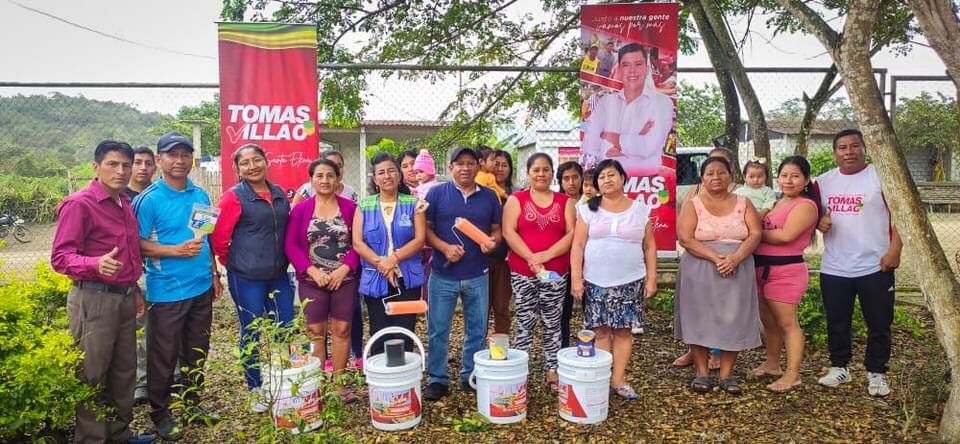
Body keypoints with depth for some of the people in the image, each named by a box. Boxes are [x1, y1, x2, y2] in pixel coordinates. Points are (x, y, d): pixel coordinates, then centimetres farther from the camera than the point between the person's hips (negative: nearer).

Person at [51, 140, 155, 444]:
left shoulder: (125, 204, 12)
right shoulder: (79, 204, -12)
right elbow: (60, 258, -18)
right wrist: (96, 264, -36)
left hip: (124, 298, 8)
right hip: (93, 300, -8)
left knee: (124, 370, 15)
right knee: (92, 376, 3)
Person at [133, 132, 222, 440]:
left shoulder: (201, 196, 7)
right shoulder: (148, 199, -9)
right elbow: (139, 245, -12)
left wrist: (214, 274, 12)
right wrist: (178, 250, -23)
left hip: (201, 287, 5)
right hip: (166, 291, -5)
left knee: (196, 352, 15)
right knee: (164, 356, 5)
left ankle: (192, 404, 31)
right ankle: (160, 413, 21)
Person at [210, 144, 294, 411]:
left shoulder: (279, 194, 7)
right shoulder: (234, 197, -10)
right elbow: (219, 238, -8)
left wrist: (283, 260, 13)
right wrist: (234, 264, 3)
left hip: (279, 275, 5)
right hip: (247, 278, -5)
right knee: (251, 334, 7)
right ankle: (255, 390, 23)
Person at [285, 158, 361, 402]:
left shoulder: (350, 207, 1)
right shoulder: (301, 209, 1)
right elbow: (291, 245, -3)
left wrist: (344, 269, -14)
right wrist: (313, 271, -14)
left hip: (345, 279, 0)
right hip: (312, 281, 0)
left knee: (342, 329, 5)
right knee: (315, 332, 5)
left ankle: (339, 383, 17)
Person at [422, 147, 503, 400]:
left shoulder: (489, 196, 8)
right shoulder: (437, 193, -1)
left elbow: (497, 229, 12)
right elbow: (425, 228, -2)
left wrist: (492, 242, -10)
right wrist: (444, 247, -18)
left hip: (478, 275, 3)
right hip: (443, 275, -2)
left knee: (476, 330, 11)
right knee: (438, 330, 4)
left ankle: (471, 377, 26)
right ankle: (437, 380, 16)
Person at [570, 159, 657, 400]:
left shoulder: (640, 210, 5)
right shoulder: (588, 210, 2)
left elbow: (649, 247, 8)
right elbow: (578, 246, 0)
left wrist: (651, 279, 2)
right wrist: (576, 278, -7)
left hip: (630, 282, 1)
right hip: (595, 282, 0)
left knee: (623, 330, 4)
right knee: (600, 331, 3)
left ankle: (619, 380, 15)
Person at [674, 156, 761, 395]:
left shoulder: (743, 203, 7)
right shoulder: (693, 205, 0)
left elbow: (755, 235, -2)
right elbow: (685, 239, -10)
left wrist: (735, 258, -19)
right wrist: (716, 258, -21)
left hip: (737, 272, 2)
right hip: (700, 272, -2)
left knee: (733, 321, 3)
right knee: (700, 319, 1)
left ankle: (727, 374, 14)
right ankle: (701, 373, 12)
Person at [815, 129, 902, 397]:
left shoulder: (882, 177, -6)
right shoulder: (823, 181, 7)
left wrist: (894, 249, -15)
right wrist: (819, 221, -5)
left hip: (875, 267, -3)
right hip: (833, 269, 4)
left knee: (879, 324, 7)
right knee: (837, 323, 13)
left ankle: (876, 373, 21)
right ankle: (839, 367, 28)